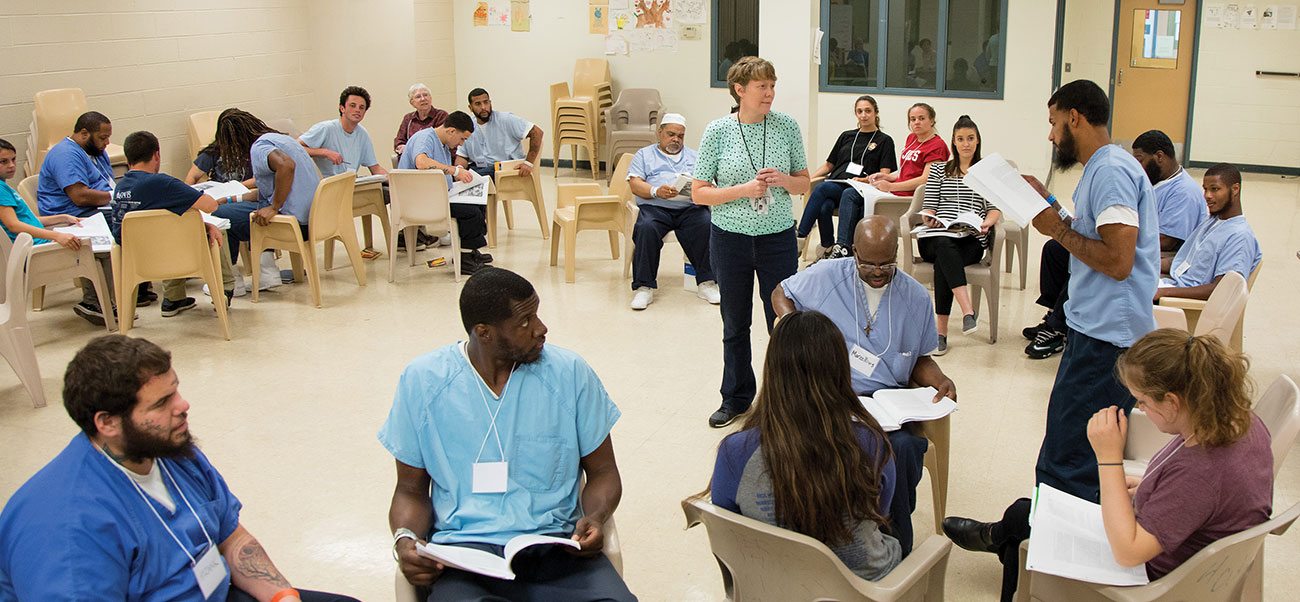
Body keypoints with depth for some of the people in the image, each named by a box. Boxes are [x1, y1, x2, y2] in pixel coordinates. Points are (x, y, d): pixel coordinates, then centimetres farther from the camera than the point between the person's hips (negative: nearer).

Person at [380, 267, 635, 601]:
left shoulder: (570, 373, 1)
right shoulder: (422, 381, 2)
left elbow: (603, 472, 11)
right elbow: (412, 488, 11)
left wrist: (594, 519, -11)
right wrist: (405, 540, -10)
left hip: (556, 546, 2)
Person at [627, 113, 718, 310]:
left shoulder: (694, 156, 29)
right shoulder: (644, 155, 22)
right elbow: (635, 184, 7)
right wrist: (656, 191, -13)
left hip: (690, 207, 2)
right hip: (655, 206, -1)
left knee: (707, 225, -32)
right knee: (646, 228, -35)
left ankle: (706, 283, -25)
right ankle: (643, 287, -30)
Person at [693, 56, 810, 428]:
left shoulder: (787, 126, -2)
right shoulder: (718, 131, -7)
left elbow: (804, 183, 7)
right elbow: (698, 193, -6)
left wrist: (782, 180, -14)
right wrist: (743, 190, -18)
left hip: (778, 239, 0)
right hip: (730, 240, 0)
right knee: (735, 324, 13)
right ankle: (736, 398, 28)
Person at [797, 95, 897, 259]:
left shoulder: (884, 141, 14)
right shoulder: (846, 136, 27)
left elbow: (884, 174, 3)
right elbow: (828, 165, 27)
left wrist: (865, 180, -17)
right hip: (836, 185, 4)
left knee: (848, 195, -40)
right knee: (824, 207, -32)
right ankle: (828, 248, -31)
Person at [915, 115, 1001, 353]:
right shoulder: (938, 169, 20)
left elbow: (995, 209, 10)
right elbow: (928, 207, 13)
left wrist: (986, 222, -13)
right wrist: (929, 218, -11)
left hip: (972, 240, 0)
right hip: (937, 237, 0)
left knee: (942, 262, -36)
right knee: (945, 247, -40)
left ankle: (941, 329, -41)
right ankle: (968, 312, -55)